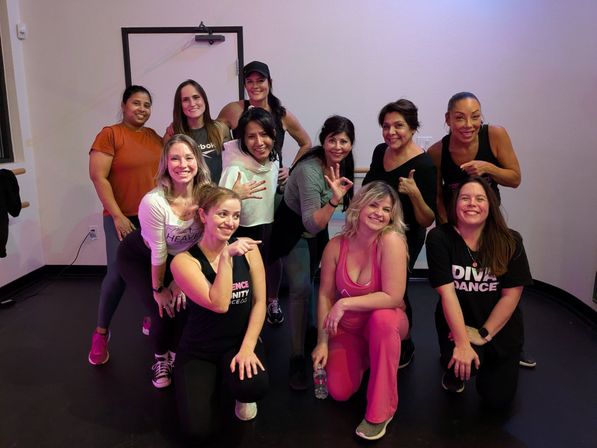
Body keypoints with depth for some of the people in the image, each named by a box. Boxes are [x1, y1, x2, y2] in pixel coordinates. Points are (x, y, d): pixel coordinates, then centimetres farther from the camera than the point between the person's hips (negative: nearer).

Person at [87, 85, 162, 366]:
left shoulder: (155, 137, 12)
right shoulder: (110, 134, -4)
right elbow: (98, 176, -10)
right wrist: (117, 215, -14)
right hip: (122, 218, -5)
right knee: (117, 273, -10)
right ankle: (101, 333, 9)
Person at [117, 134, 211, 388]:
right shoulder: (153, 202, -33)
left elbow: (201, 243, -10)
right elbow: (158, 253, -21)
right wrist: (158, 289, -9)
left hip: (181, 258, 4)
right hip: (139, 258, -3)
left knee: (184, 305, -9)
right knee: (163, 310, -13)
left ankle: (175, 355, 22)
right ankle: (160, 358, 20)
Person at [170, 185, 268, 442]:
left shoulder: (248, 249, -5)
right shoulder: (184, 261, -14)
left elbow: (259, 301, -5)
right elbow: (219, 304, -25)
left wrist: (247, 347, -15)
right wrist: (226, 256, -26)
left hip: (240, 342, 1)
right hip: (199, 350, -1)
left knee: (255, 386, -31)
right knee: (199, 431, -13)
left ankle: (240, 394, 10)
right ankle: (215, 385, 21)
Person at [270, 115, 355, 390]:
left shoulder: (341, 163, -9)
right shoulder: (309, 170, -33)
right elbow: (311, 224, -40)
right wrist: (334, 199, -50)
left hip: (318, 227, 7)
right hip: (294, 229, -7)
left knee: (307, 282, 23)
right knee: (301, 289, -20)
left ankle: (307, 330, 47)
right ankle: (297, 358, -8)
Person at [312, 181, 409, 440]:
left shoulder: (391, 240, -23)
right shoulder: (336, 245, -13)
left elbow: (393, 297, -28)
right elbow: (325, 295, -6)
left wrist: (345, 304, -28)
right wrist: (322, 341, -8)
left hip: (386, 323, -3)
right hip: (348, 329, 3)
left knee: (382, 318, -38)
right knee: (339, 392, -11)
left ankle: (380, 412, -20)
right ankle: (363, 357, 26)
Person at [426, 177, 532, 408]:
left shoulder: (510, 242, -11)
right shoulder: (439, 238, -16)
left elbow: (511, 295, -10)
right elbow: (447, 292, -20)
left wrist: (483, 334, -15)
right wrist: (462, 343, -25)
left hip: (500, 325, 2)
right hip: (456, 323, -1)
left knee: (497, 399, 0)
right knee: (465, 362, -31)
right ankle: (454, 370, 9)